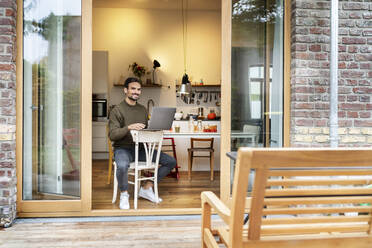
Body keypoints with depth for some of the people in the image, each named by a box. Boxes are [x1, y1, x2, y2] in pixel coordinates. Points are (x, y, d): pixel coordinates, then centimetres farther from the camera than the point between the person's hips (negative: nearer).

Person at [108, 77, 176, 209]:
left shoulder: (143, 109, 13)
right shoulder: (117, 110, -5)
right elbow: (112, 135, -15)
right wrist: (129, 127, -30)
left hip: (141, 148, 6)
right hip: (123, 148, -6)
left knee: (171, 161, -5)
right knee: (122, 166, -40)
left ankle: (146, 188, 6)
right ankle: (124, 194, -8)